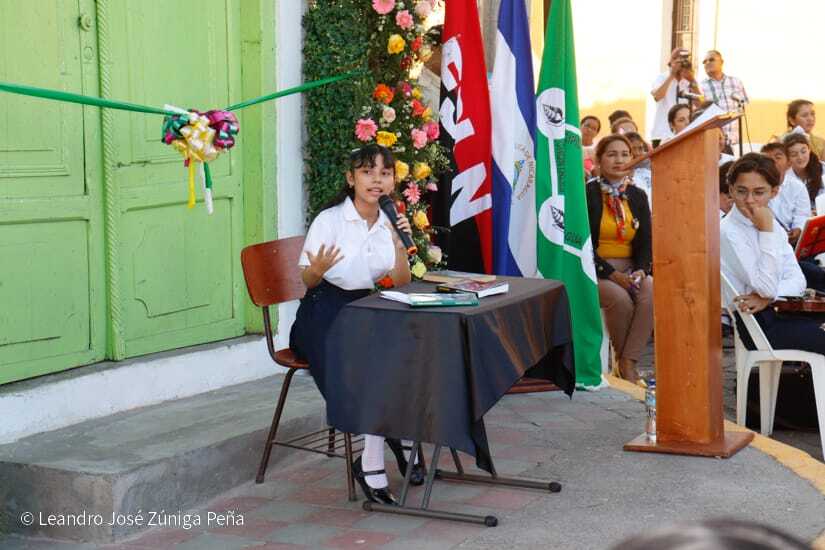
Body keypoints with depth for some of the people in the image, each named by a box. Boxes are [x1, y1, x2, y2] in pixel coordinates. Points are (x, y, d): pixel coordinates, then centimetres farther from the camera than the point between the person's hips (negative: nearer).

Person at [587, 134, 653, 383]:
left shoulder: (638, 196, 11)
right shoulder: (587, 194, -4)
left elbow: (646, 242, 9)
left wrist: (641, 270, -12)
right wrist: (611, 274, -19)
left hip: (630, 269, 4)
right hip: (596, 269, -4)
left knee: (651, 293, -28)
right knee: (620, 298, -32)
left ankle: (628, 362, -22)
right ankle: (623, 360, -11)